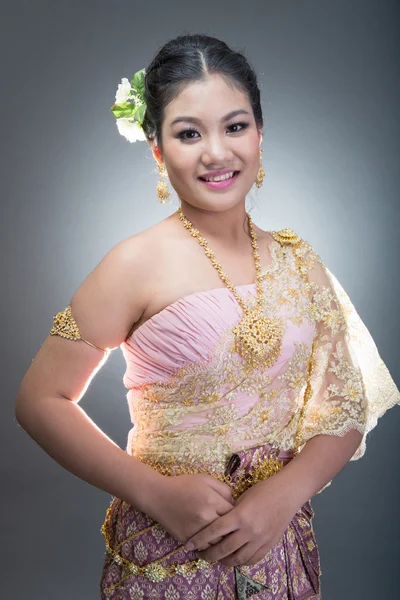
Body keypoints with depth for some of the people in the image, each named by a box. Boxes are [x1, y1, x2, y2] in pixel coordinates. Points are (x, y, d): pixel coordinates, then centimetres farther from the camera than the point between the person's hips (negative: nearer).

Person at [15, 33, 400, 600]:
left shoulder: (298, 261, -2)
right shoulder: (138, 264, -14)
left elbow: (346, 406, 2)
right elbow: (40, 399, -11)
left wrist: (284, 493, -14)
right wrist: (155, 492, -18)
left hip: (282, 547, 4)